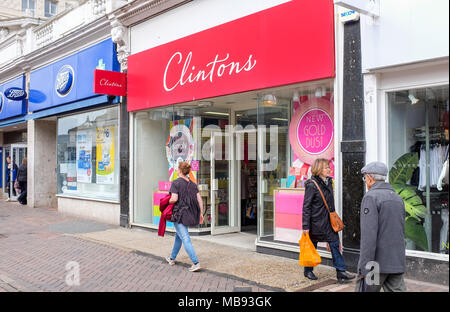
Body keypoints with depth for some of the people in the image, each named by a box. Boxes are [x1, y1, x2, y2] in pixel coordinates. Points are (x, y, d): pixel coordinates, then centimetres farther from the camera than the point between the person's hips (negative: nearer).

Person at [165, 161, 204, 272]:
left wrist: (168, 202, 2)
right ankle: (172, 258, 37)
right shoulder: (193, 184, 7)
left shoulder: (176, 183, -11)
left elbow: (174, 199, -20)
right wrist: (201, 213, 9)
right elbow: (199, 199, 3)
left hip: (179, 214, -7)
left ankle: (196, 263, -13)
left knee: (185, 239, -7)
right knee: (178, 236, 23)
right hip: (190, 214, 7)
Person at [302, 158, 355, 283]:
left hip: (328, 221, 7)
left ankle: (341, 272, 8)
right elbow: (306, 206, -15)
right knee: (312, 246, 8)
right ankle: (308, 271, 25)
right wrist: (306, 226, -17)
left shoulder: (329, 182, 7)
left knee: (335, 244, 2)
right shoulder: (312, 185, -16)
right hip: (316, 221, -7)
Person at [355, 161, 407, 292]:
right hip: (397, 262, 7)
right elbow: (401, 231, 19)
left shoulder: (371, 197, -11)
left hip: (377, 262, -7)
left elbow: (369, 235, -19)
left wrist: (364, 268, -18)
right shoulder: (398, 198, 14)